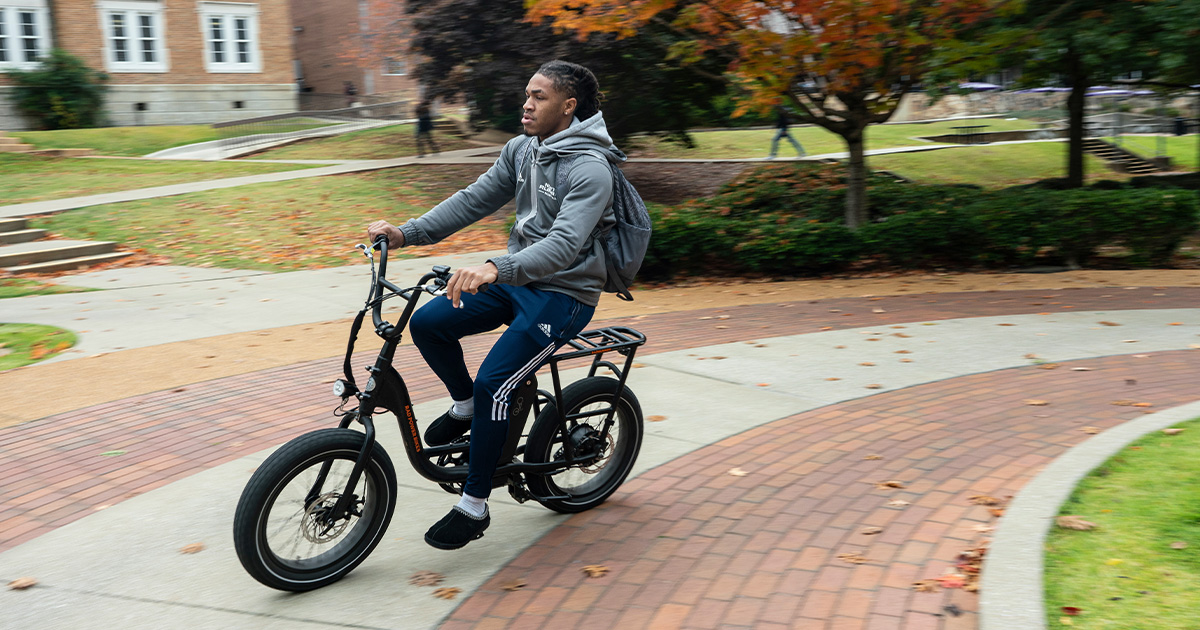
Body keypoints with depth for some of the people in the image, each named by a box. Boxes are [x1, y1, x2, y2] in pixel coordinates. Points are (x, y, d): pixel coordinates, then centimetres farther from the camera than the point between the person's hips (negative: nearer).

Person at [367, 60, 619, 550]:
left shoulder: (589, 168, -20)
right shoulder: (522, 149, 5)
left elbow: (565, 243, -34)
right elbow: (473, 201, 6)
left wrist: (496, 267, -49)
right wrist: (405, 234, -5)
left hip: (563, 294, -8)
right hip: (514, 277, 8)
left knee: (492, 383, -19)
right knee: (427, 322, -8)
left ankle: (474, 507, -2)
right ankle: (464, 406, 19)